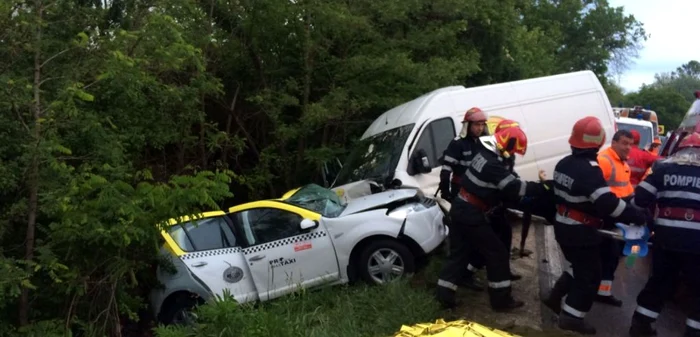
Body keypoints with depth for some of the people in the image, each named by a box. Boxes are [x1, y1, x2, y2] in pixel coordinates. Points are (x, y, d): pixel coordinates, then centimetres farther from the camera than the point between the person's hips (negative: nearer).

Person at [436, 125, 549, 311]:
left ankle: (444, 294, 18)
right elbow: (514, 188, -23)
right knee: (497, 254, 2)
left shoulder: (485, 155, 11)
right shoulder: (493, 164, -21)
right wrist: (542, 187, -17)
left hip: (462, 209, 10)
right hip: (470, 214, -10)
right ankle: (501, 300, 11)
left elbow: (507, 185, 16)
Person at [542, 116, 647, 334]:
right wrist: (638, 216, -23)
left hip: (563, 226, 9)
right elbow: (608, 203, -30)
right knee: (589, 275, 4)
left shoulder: (563, 164, 5)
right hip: (581, 231, -9)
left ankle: (555, 298, 29)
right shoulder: (589, 169, -24)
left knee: (579, 267, 25)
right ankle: (571, 317, 7)